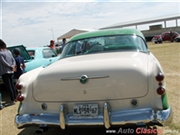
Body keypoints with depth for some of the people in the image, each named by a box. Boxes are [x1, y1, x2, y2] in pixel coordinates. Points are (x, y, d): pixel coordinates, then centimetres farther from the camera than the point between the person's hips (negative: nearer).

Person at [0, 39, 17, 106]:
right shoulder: (8, 51, 9)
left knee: (8, 86, -3)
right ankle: (15, 97, 27)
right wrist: (13, 66, -5)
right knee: (12, 85, 17)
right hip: (11, 71, 8)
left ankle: (12, 100, 2)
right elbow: (13, 60, 8)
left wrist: (11, 66, -8)